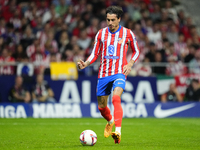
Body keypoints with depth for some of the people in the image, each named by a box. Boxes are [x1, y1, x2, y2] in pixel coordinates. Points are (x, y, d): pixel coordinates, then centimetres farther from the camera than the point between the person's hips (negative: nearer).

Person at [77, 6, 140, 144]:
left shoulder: (127, 34, 1)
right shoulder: (101, 33, 6)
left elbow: (136, 51, 14)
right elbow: (95, 54, 13)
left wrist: (130, 64, -4)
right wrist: (86, 64, -6)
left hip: (119, 73, -4)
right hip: (103, 74, 4)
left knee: (116, 98, -30)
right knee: (101, 107, 11)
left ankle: (118, 132, -37)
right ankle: (110, 121, 46)